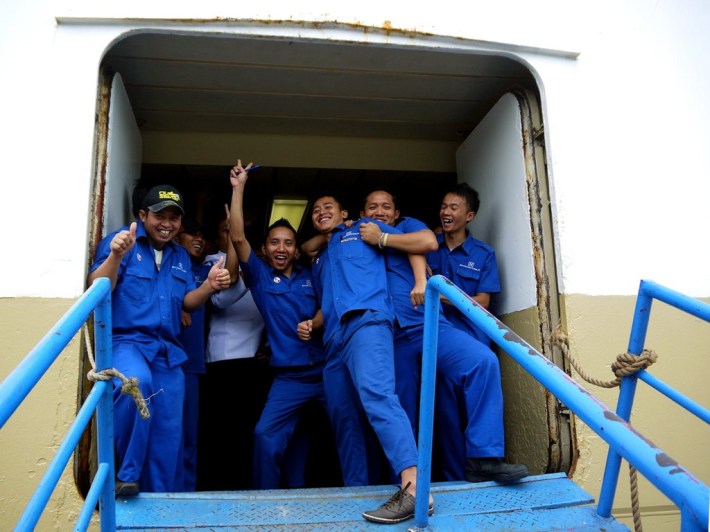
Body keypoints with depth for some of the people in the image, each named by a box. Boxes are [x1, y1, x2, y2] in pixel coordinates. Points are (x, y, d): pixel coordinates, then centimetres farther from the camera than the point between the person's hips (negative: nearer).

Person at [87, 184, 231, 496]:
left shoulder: (180, 256, 18)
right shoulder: (120, 242, 0)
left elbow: (187, 302, 13)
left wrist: (209, 286, -7)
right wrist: (116, 256, -29)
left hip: (168, 352, 6)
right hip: (125, 341, -6)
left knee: (167, 435, 6)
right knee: (137, 381, -38)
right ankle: (125, 475, -20)